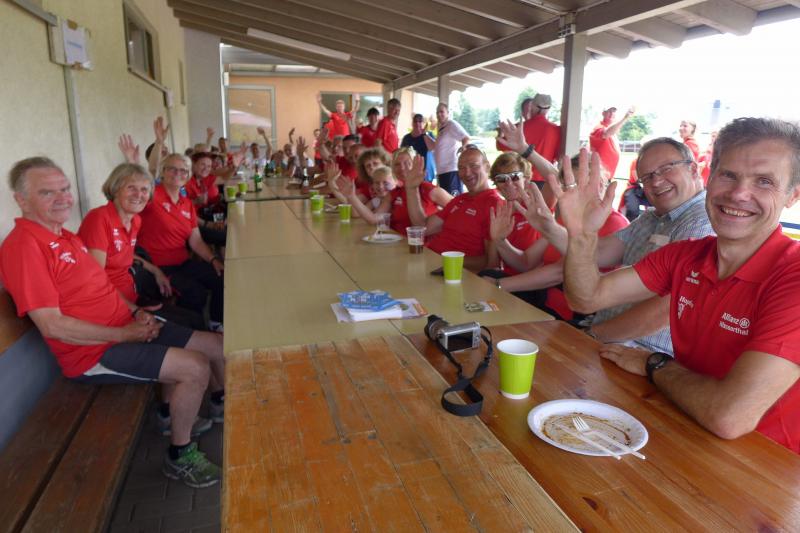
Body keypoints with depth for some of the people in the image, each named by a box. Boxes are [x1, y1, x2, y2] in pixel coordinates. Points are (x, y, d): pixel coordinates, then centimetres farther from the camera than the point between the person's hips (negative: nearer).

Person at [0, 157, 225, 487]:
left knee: (219, 345, 5)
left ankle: (226, 402, 36)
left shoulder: (66, 236, 13)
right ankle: (179, 455, -1)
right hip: (93, 352, -9)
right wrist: (123, 334, -17)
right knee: (195, 367, -24)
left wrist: (136, 312, 3)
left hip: (127, 329, 9)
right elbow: (52, 326, -22)